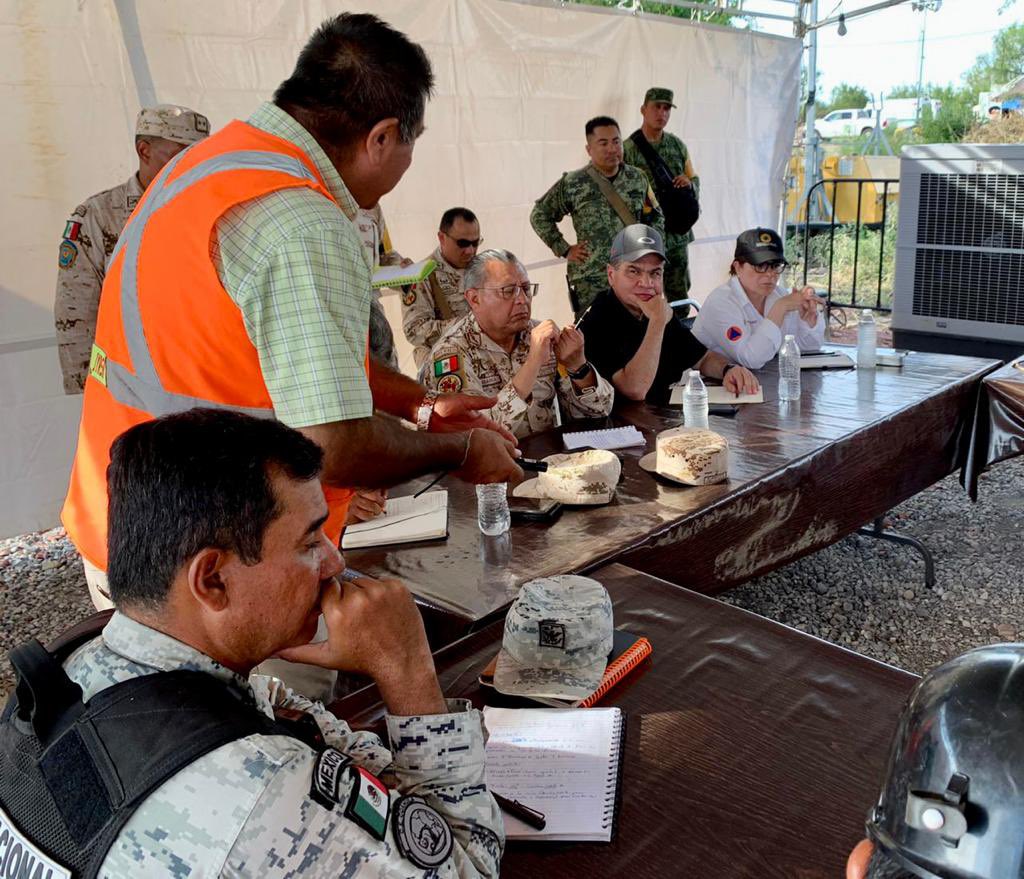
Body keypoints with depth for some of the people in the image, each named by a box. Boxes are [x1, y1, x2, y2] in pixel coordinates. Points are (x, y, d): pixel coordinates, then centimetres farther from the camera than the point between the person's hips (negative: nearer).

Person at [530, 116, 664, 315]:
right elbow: (539, 215, 3)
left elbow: (656, 216, 20)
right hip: (591, 283, -3)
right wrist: (564, 249, -2)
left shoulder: (637, 178, 7)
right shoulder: (572, 184, -4)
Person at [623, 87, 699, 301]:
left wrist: (689, 183, -5)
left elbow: (695, 180, 18)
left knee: (680, 296, 12)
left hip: (677, 237, 5)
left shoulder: (678, 146, 10)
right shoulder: (627, 149, -6)